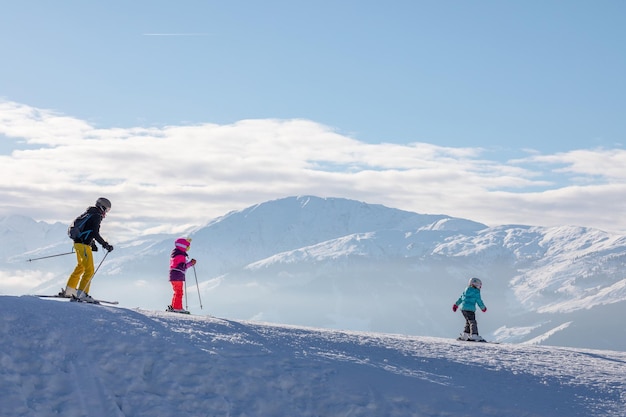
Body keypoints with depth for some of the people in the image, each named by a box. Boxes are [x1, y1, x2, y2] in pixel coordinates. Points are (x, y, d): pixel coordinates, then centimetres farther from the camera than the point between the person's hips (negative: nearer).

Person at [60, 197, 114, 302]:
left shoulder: (88, 214, 18)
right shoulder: (96, 216, -12)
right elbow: (95, 233, -19)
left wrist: (92, 244, 22)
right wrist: (105, 245, -15)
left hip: (77, 242, 10)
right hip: (84, 245, -10)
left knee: (80, 267, 21)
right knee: (89, 270, -6)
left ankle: (69, 290, 25)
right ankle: (82, 293, -8)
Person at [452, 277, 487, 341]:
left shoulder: (466, 290, 16)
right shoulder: (476, 291, -6)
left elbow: (461, 298, 22)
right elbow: (479, 301, -4)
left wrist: (456, 304, 29)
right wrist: (483, 308, 9)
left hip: (463, 308, 8)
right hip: (470, 309, -8)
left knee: (468, 322, 16)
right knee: (473, 322, -8)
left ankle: (464, 335, 13)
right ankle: (474, 336, -18)